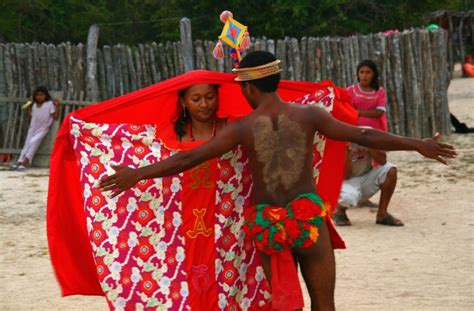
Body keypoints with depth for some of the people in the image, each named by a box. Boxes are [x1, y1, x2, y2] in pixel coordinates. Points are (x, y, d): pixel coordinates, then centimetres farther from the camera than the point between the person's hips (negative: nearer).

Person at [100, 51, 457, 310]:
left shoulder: (242, 128, -4)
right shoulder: (308, 116, -4)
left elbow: (189, 158, -7)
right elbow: (364, 136, -3)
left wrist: (138, 174, 0)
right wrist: (418, 145, 6)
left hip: (267, 224, 1)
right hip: (307, 216, -1)